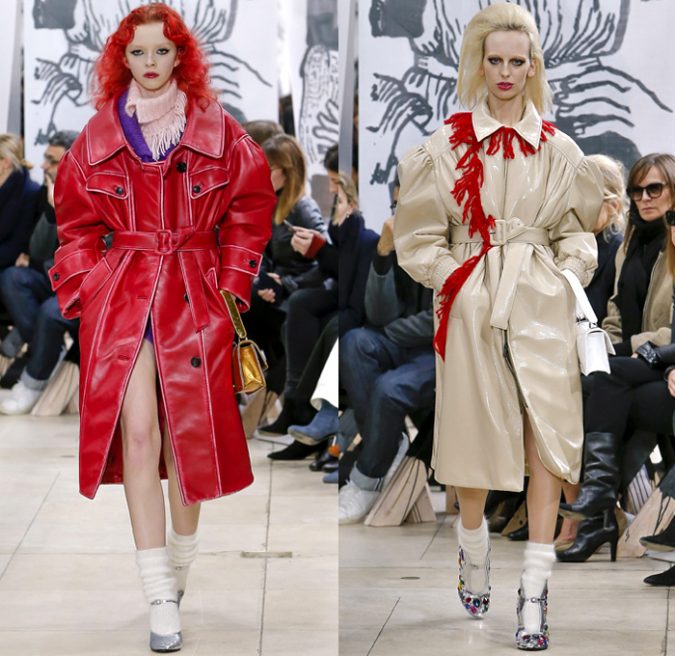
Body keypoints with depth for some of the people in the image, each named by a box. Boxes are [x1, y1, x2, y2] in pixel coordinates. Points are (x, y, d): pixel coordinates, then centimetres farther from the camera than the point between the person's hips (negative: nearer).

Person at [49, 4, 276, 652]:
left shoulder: (216, 132, 3)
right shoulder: (98, 137, 6)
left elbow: (247, 213, 8)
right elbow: (76, 225, 13)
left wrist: (231, 286, 2)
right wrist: (86, 292, 4)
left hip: (195, 299, 0)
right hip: (120, 298, 0)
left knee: (187, 432, 4)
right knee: (137, 434, -11)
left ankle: (181, 562, 27)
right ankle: (161, 599, -11)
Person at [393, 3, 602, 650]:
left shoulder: (557, 148, 6)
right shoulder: (446, 146, 1)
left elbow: (576, 232, 14)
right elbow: (420, 237, 5)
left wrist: (567, 275, -2)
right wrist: (456, 279, -6)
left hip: (543, 306, 1)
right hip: (472, 305, -1)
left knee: (546, 450, -7)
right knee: (476, 448, 6)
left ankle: (534, 596, -5)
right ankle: (475, 564, 31)